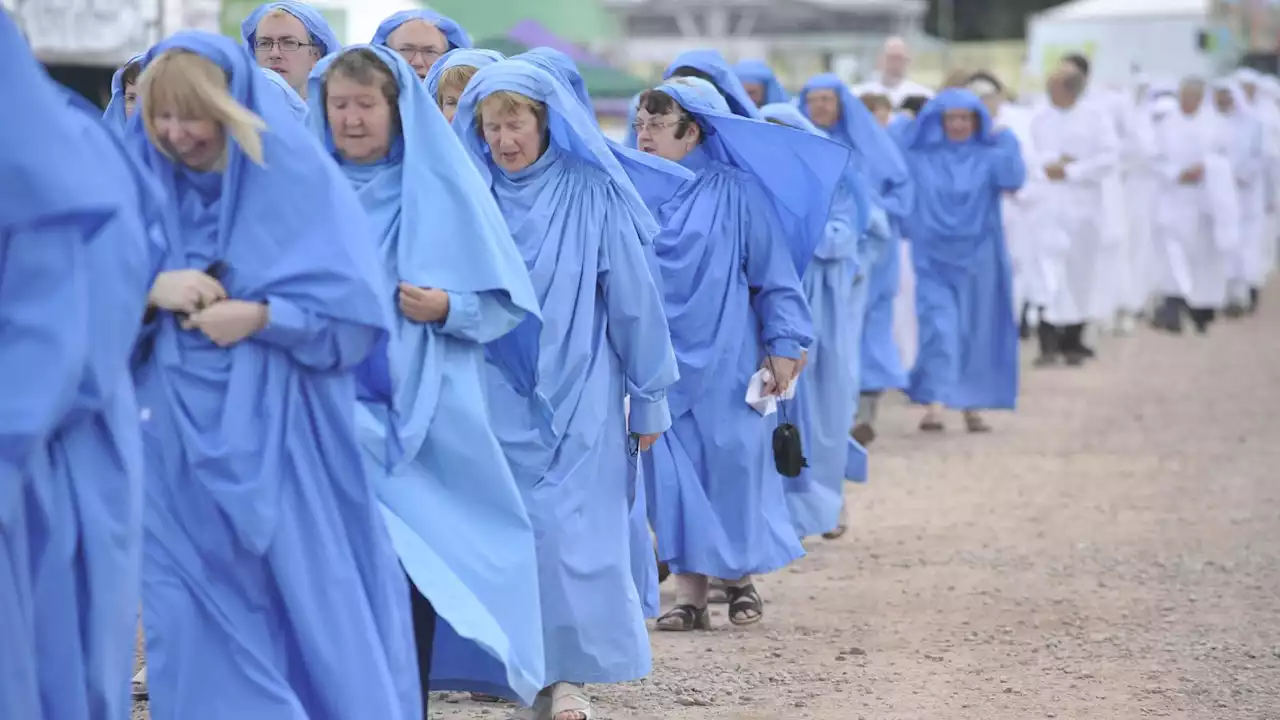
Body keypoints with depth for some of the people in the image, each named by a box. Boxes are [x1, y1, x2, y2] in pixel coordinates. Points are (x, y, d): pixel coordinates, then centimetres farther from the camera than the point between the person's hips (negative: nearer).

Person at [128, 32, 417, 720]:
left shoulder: (301, 181, -5)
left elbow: (358, 310, -7)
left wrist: (259, 316, -18)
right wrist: (151, 291, -15)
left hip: (282, 440, -3)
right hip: (178, 444, 3)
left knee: (310, 608, 1)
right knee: (198, 621, 4)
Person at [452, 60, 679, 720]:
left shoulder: (591, 195, -5)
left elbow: (633, 300, 0)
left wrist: (649, 398, 2)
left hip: (578, 399, -2)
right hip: (496, 401, 2)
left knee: (570, 534, -5)